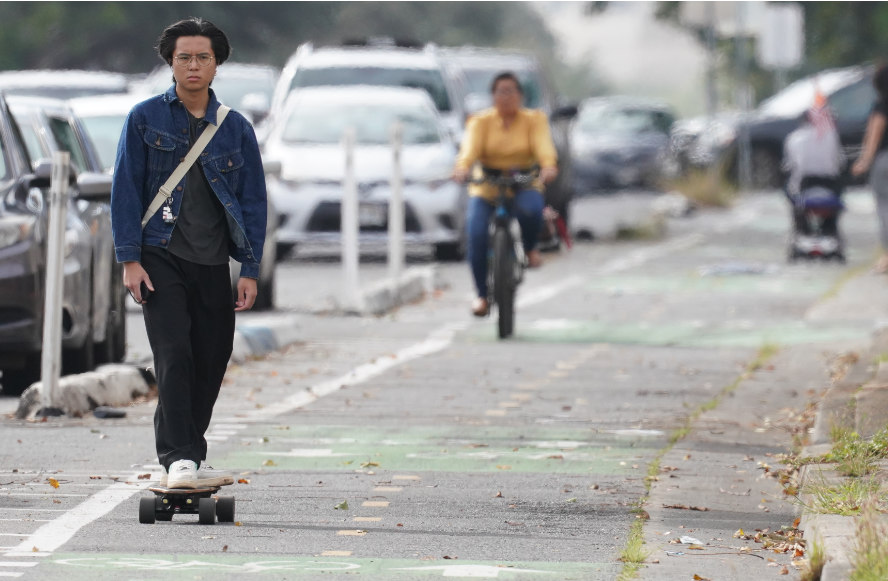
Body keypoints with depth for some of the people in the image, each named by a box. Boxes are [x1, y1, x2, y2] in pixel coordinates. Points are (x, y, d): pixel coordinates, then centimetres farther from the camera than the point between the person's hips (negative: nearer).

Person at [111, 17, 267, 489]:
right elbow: (126, 190, 0)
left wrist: (250, 270, 3)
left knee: (212, 362, 4)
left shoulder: (235, 128, 8)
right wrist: (129, 259, -8)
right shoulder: (145, 119, 2)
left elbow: (253, 201, 10)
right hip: (161, 259, -3)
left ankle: (183, 455, 17)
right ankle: (179, 459, -19)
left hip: (212, 264, 4)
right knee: (175, 356, -15)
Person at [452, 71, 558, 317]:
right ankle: (482, 294, -7)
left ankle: (530, 247, -3)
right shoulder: (480, 121, 4)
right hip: (485, 188, 1)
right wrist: (462, 167, -37)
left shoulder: (533, 120, 5)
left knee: (530, 208, -36)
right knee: (476, 235, -21)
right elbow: (471, 147, -14)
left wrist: (548, 166, -36)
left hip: (524, 186, -1)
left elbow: (543, 145, -14)